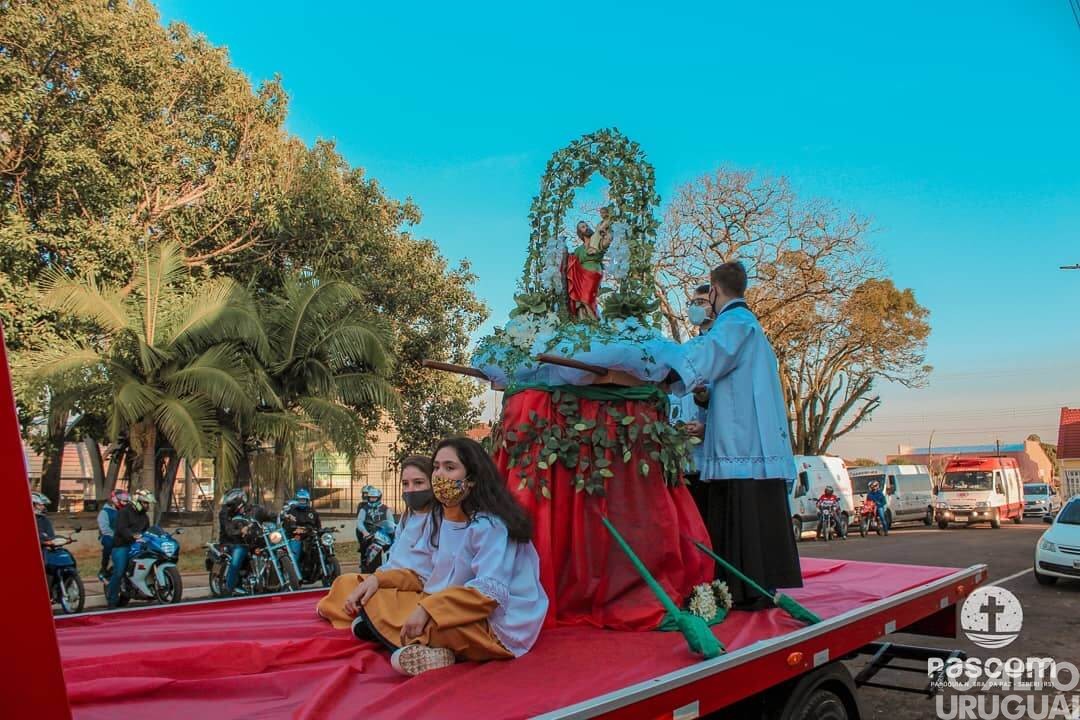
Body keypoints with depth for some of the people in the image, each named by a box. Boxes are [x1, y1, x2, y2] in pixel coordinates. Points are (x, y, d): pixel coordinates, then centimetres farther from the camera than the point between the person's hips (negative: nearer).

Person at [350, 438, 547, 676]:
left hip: (497, 630, -9)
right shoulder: (447, 521, 9)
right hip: (458, 620, 9)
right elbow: (438, 580, 11)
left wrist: (428, 609, -30)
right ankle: (426, 648, -9)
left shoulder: (489, 525, -17)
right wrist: (380, 579, 0)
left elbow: (489, 592, -26)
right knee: (374, 597, 6)